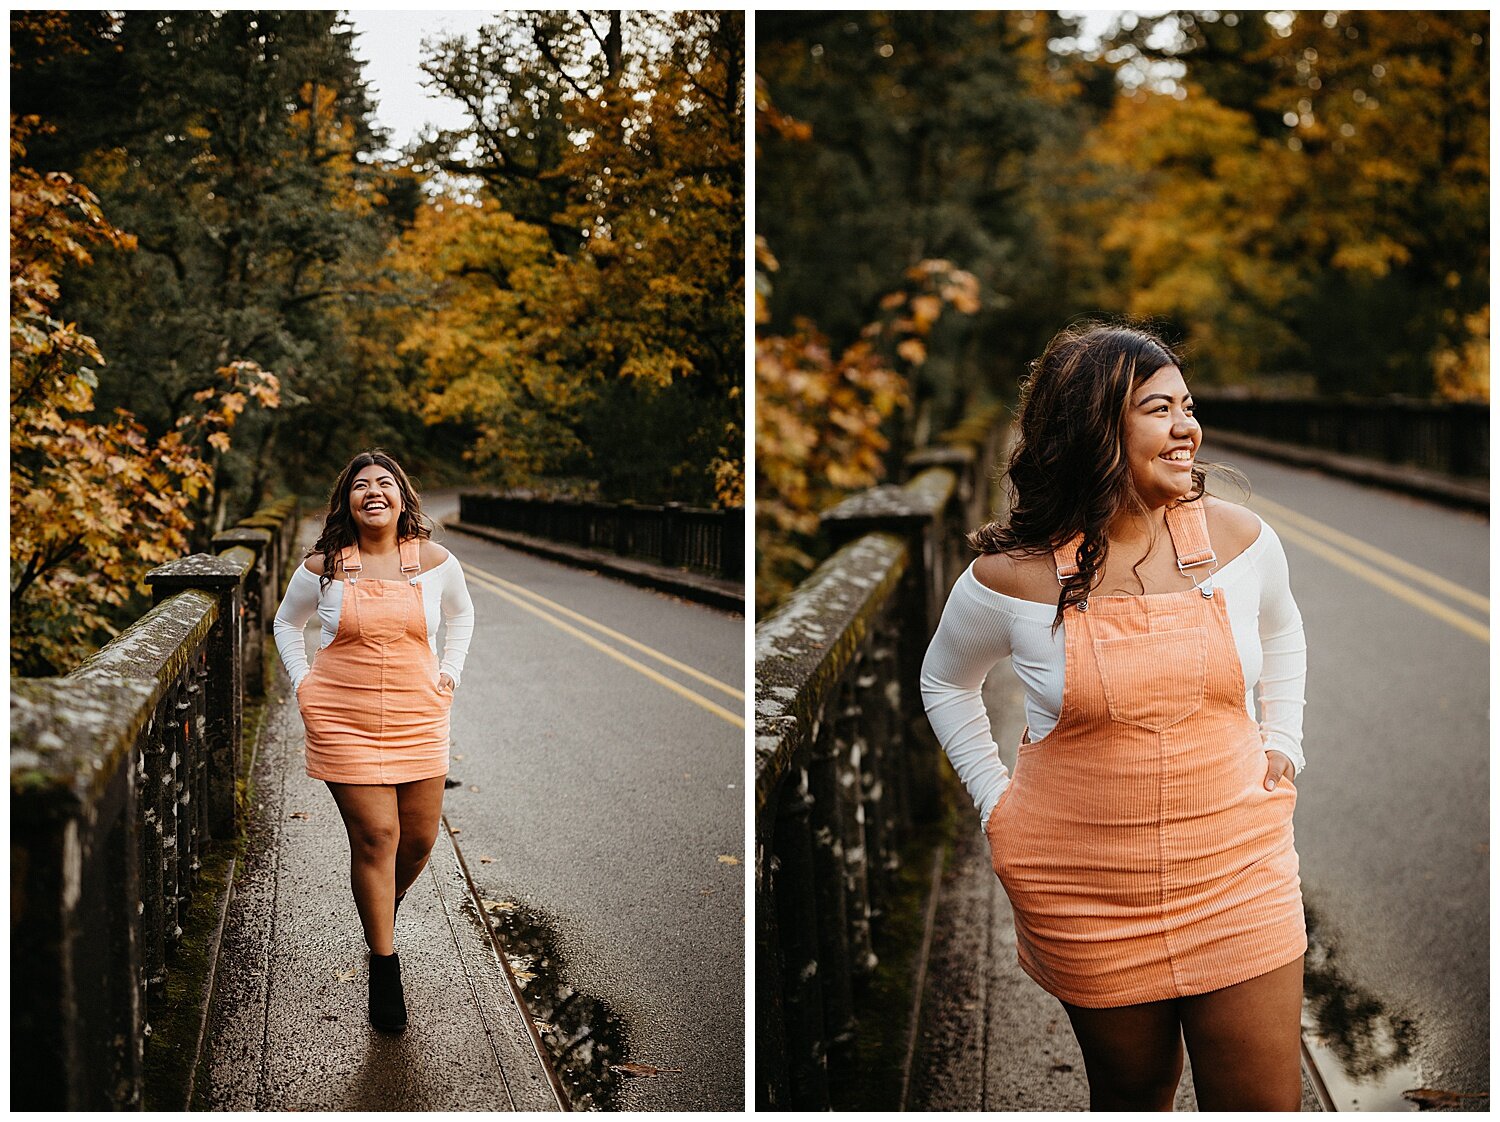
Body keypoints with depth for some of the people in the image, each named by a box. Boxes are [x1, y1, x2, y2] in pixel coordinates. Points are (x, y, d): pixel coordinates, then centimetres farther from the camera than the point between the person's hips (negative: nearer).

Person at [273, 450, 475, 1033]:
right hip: (344, 721, -2)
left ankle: (384, 909, 39)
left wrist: (449, 674, 10)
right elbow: (286, 622, 15)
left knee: (420, 838, 5)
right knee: (374, 836, -7)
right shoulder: (322, 568, -3)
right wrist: (303, 685, 6)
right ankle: (384, 968, 6)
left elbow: (461, 615, 20)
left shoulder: (436, 562, 0)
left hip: (418, 720, 2)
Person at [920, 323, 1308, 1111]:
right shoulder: (1014, 576, -11)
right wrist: (995, 801, 4)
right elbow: (945, 683, 9)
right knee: (1132, 1092, 15)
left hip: (1237, 868, 2)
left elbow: (1280, 633, 20)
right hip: (1087, 892, -1)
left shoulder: (1238, 538, -3)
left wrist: (1280, 745, 11)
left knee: (1265, 1103, 4)